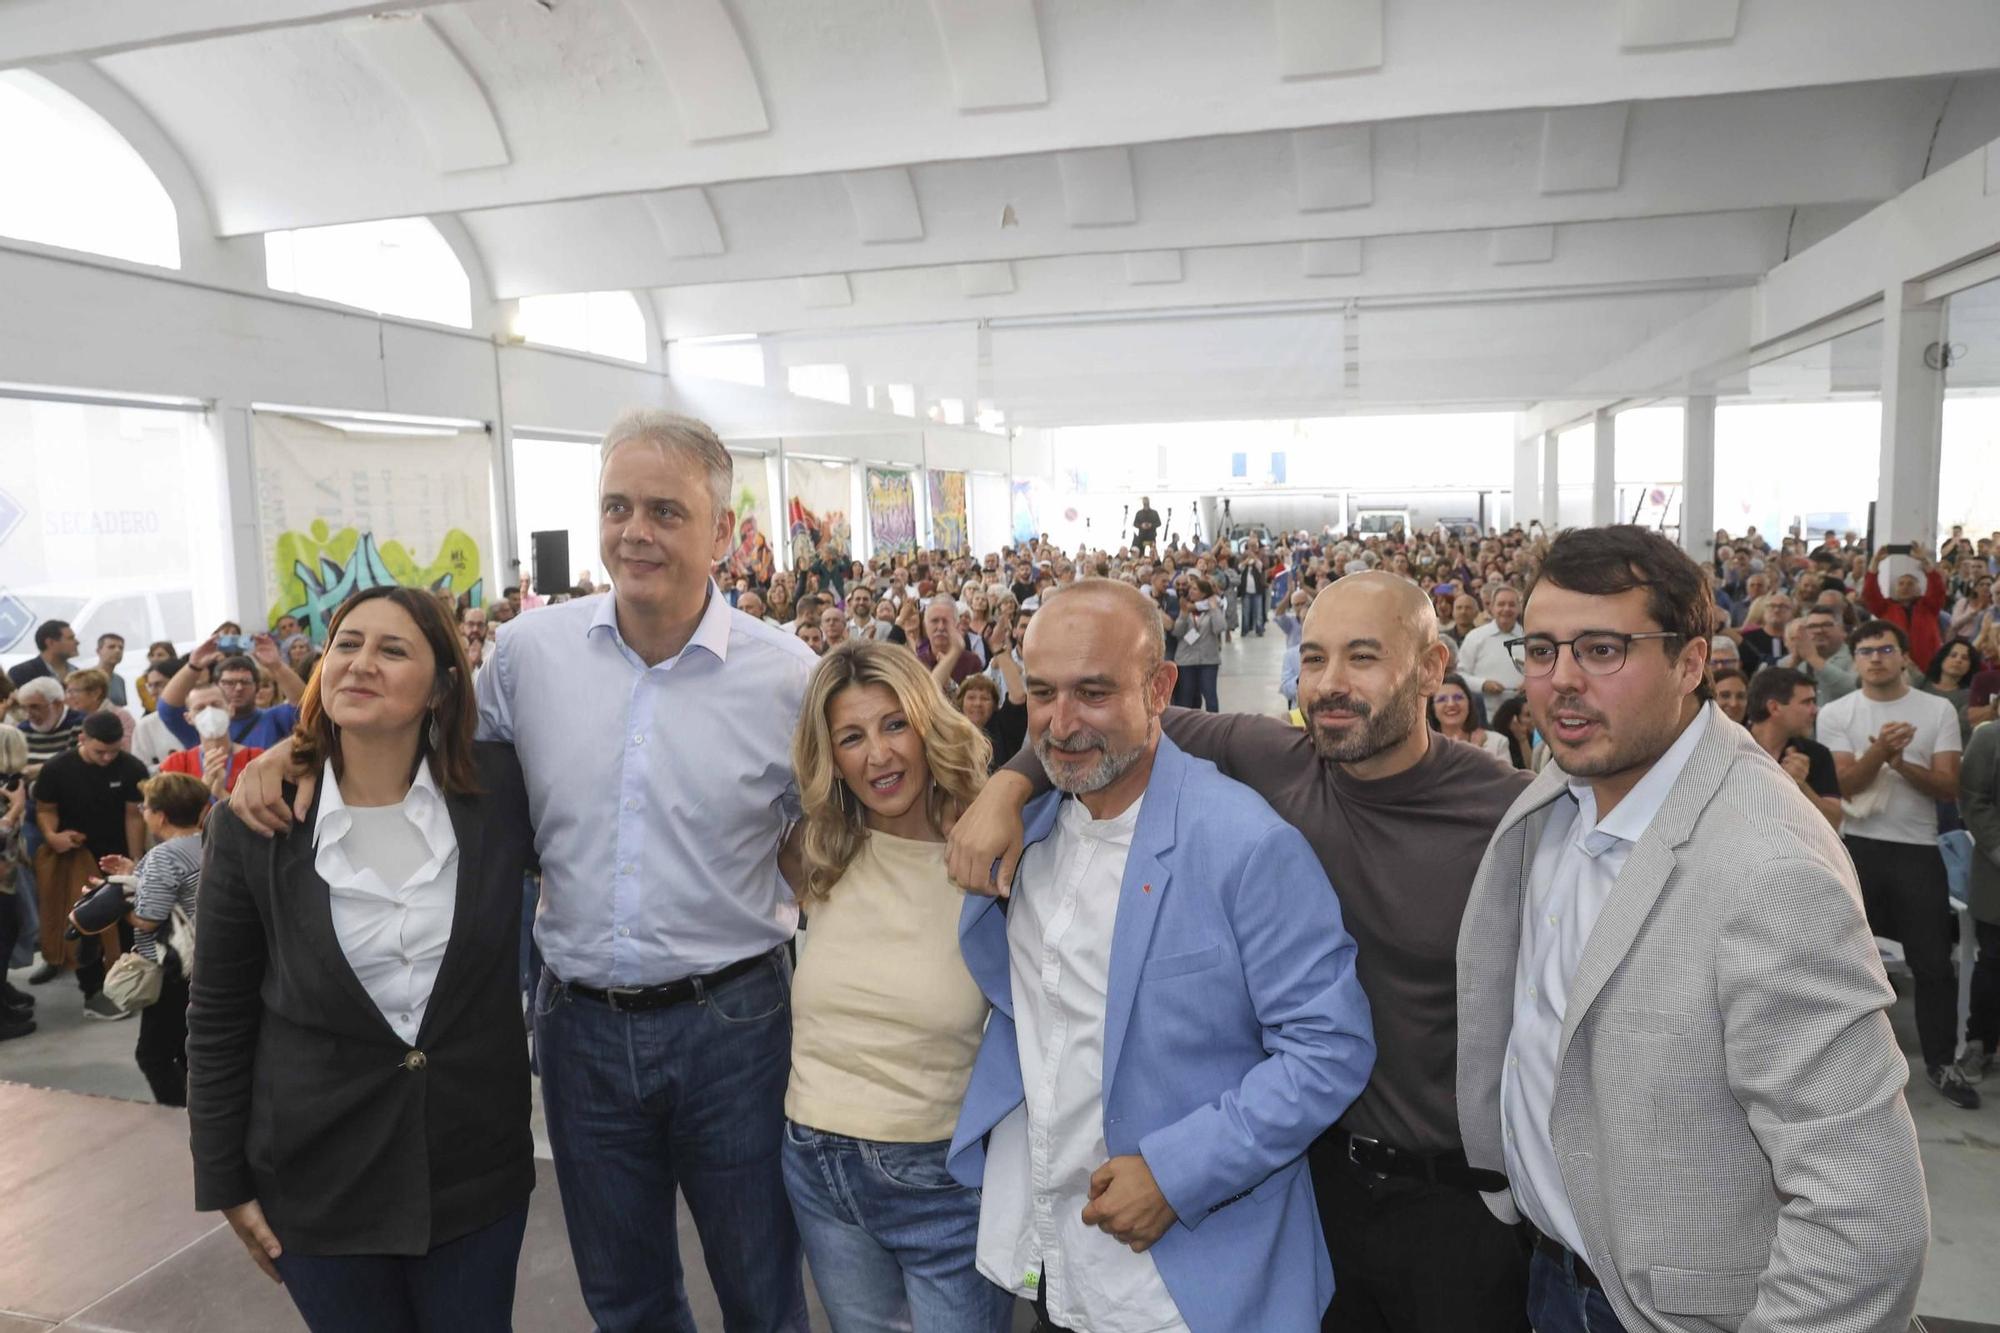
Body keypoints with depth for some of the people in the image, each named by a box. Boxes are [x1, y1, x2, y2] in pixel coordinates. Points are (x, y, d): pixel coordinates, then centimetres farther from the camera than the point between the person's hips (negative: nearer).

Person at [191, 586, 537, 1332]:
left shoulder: (500, 789, -10)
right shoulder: (255, 821, -9)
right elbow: (219, 1015, -1)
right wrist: (225, 1180, 3)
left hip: (477, 1163, 1)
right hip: (319, 1175, 0)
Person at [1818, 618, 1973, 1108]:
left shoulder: (1939, 711, 2)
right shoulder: (1835, 714, 0)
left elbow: (1949, 788, -3)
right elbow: (1843, 785, -9)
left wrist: (1900, 762, -19)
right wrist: (1880, 750, -24)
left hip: (1918, 850, 1)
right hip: (1857, 848, -1)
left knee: (1934, 962, 5)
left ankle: (1941, 1063, 19)